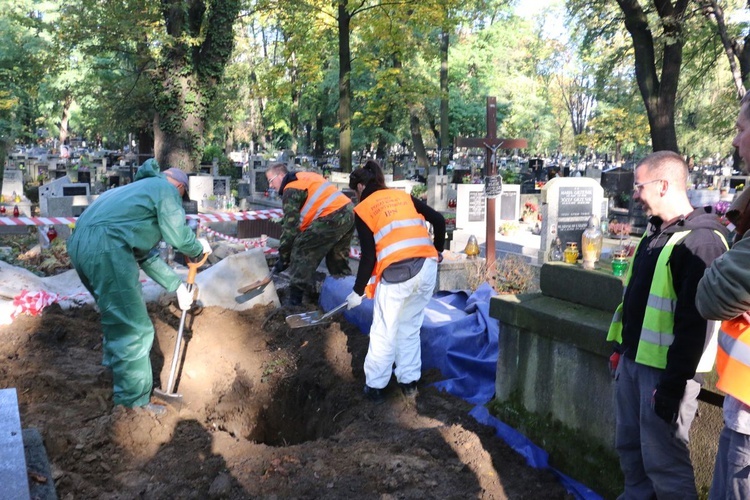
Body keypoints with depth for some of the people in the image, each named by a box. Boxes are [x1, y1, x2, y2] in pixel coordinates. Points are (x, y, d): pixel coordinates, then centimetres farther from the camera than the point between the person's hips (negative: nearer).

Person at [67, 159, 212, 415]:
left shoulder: (141, 189, 34)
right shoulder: (165, 188, 8)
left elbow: (146, 255, 32)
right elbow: (178, 236, -2)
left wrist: (177, 285, 32)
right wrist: (199, 248, 20)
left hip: (81, 243, 10)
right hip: (106, 247, -10)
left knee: (117, 317, 27)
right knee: (133, 328, -1)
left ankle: (120, 377, 44)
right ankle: (134, 404, 8)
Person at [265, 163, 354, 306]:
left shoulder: (291, 190, -3)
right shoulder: (306, 177, 24)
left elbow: (290, 227, -7)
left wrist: (283, 258, -2)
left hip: (331, 218, -9)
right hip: (348, 212, 9)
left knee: (302, 252, 0)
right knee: (337, 257, 24)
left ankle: (294, 301, 2)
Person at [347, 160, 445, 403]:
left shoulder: (362, 209, 6)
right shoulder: (404, 196, 18)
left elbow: (368, 256, -1)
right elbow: (438, 219, 12)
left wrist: (358, 291, 8)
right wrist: (437, 250, 29)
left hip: (396, 274, -5)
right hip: (427, 267, 5)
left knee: (384, 333, 11)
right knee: (411, 328, 21)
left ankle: (375, 386, 22)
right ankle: (409, 381, 29)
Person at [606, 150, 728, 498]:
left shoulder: (701, 240, -18)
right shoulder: (656, 231, 13)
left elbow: (694, 321, -22)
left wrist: (674, 384, -22)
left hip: (666, 368, -9)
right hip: (634, 360, 9)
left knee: (662, 458, 0)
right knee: (629, 446, 19)